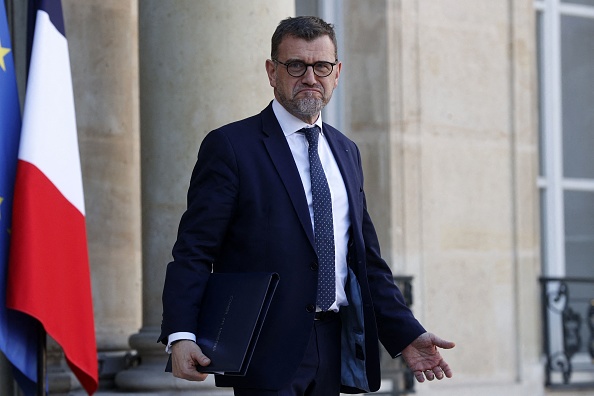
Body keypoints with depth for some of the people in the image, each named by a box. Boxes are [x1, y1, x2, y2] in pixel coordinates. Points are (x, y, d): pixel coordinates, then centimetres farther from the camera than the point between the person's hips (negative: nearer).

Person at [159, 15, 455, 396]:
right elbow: (193, 253, -9)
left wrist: (407, 335, 13)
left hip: (335, 348, 6)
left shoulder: (346, 152, 17)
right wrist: (181, 335, -22)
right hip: (268, 356, -6)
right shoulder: (230, 146, -2)